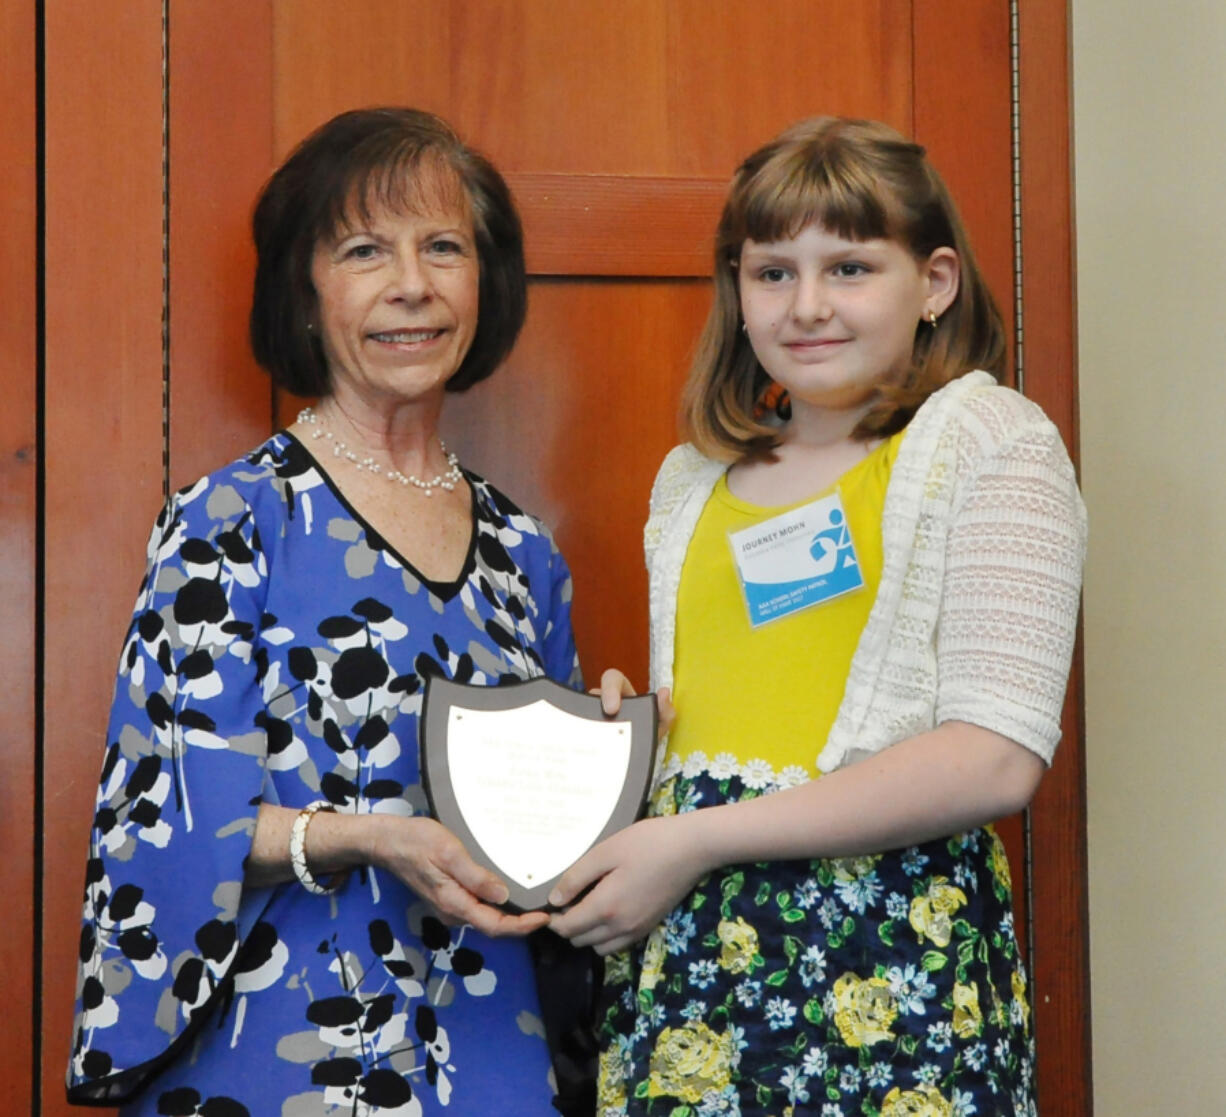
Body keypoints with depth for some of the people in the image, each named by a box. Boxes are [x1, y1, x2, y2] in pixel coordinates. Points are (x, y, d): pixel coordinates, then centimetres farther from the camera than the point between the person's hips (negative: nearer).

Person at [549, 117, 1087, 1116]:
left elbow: (998, 760, -15)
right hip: (683, 957, 5)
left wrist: (696, 841, -16)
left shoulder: (989, 442, -4)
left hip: (890, 960, -5)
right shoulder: (695, 480, 15)